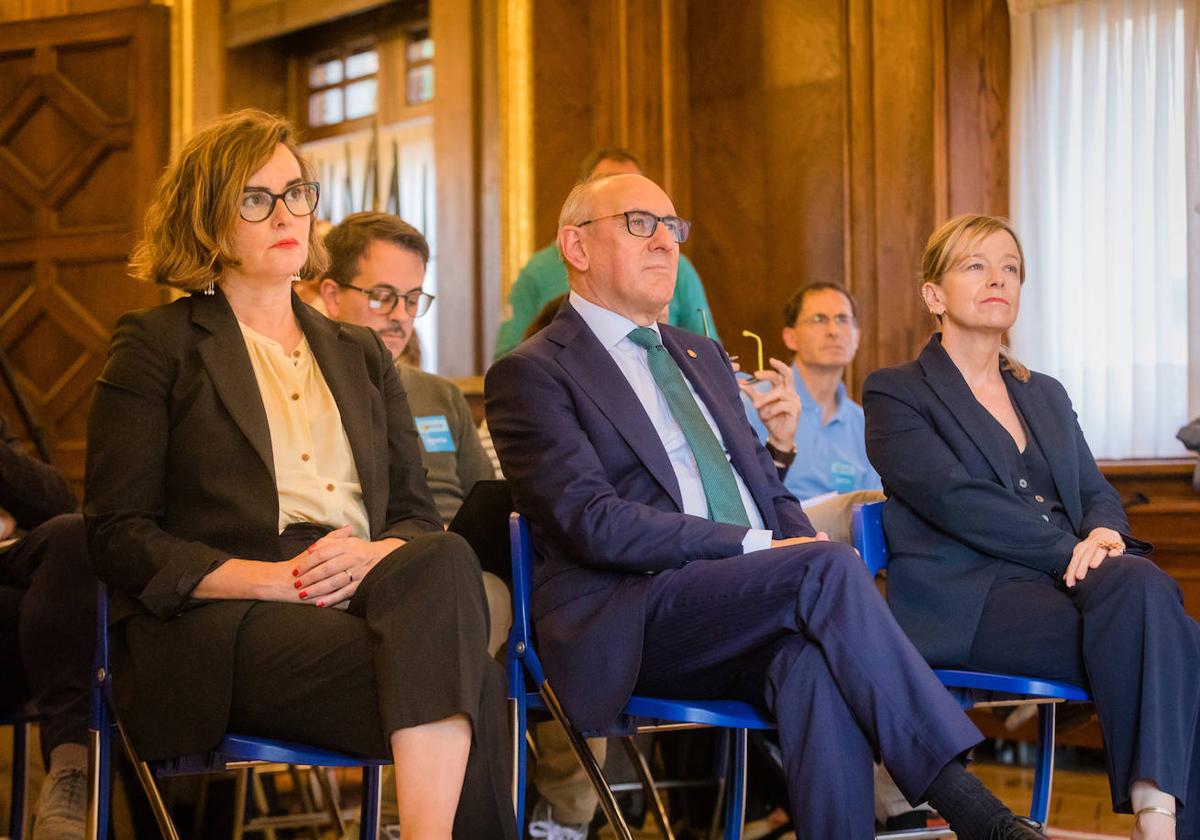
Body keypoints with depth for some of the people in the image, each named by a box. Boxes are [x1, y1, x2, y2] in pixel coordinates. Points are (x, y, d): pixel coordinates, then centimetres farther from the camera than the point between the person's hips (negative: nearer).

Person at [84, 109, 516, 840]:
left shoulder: (360, 354, 27)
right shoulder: (155, 346, 10)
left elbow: (421, 517, 20)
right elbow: (119, 537, 1)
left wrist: (377, 554, -6)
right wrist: (269, 577, -13)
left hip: (362, 597, 4)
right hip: (221, 621, -4)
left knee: (445, 561, -35)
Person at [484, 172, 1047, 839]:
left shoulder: (703, 357, 27)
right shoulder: (532, 374, 2)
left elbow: (770, 493, 24)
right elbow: (594, 523, -11)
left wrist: (806, 548, -1)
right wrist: (755, 549, -17)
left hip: (750, 614, 6)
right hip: (627, 627, -6)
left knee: (816, 657, -32)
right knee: (827, 566, -29)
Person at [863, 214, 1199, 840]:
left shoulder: (1046, 395, 28)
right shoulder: (894, 394, 6)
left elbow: (1095, 492, 18)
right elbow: (957, 500, -8)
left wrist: (1106, 536, -8)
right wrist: (1073, 550, -15)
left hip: (1060, 582, 6)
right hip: (967, 599, -5)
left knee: (1143, 584, -30)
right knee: (1145, 601, -31)